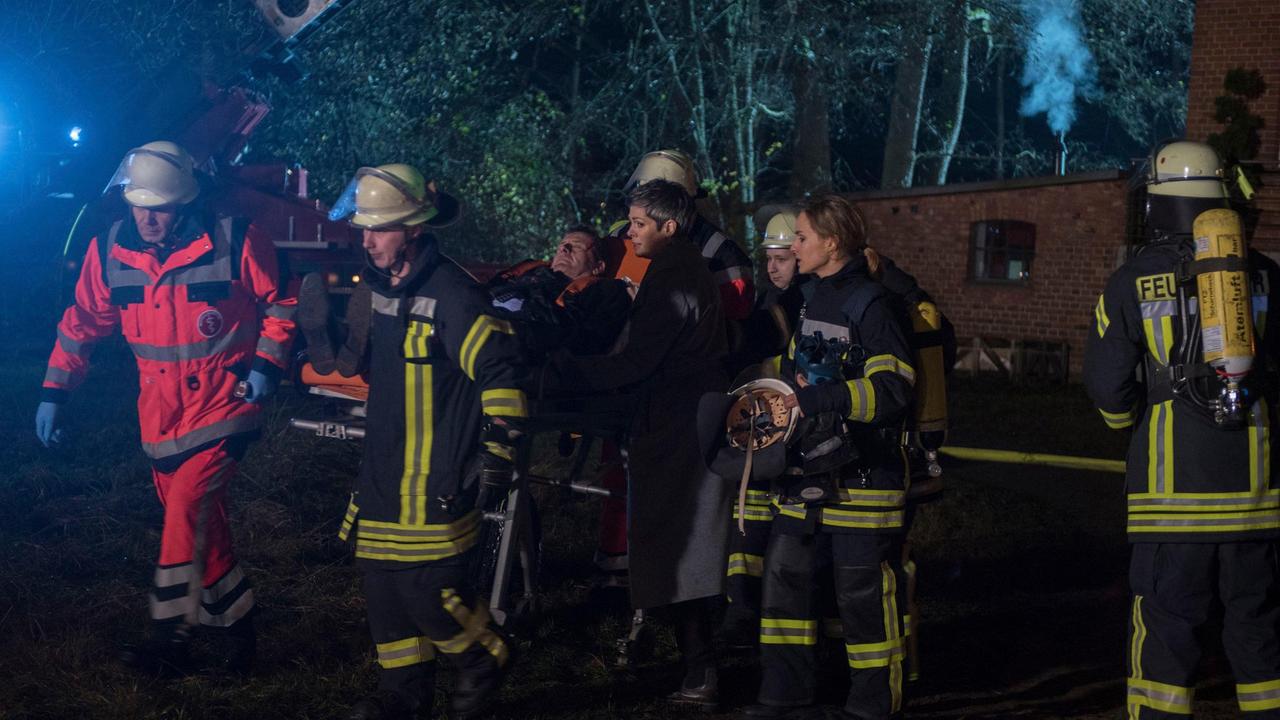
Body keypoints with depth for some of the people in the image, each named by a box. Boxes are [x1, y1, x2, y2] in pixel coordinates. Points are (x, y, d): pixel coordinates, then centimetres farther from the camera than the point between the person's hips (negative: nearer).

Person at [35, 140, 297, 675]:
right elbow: (82, 324, 7)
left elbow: (279, 302, 1)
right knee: (203, 524, 10)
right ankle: (237, 619, 26)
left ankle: (174, 634, -9)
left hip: (224, 407, -4)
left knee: (188, 507, -18)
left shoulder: (235, 243, -14)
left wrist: (267, 364, -9)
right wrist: (54, 394, 4)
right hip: (162, 413, 5)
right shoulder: (109, 250, -4)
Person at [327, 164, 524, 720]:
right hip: (384, 467, 9)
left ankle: (483, 659, 19)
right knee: (383, 578, 11)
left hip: (435, 478, -8)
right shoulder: (382, 286, 9)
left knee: (426, 585, -7)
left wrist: (496, 450, -20)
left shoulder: (450, 295, -19)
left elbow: (500, 371, -21)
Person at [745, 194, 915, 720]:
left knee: (863, 591, -1)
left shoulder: (873, 305, -13)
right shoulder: (813, 301, 15)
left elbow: (892, 389, -21)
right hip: (809, 466, 8)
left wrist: (814, 399, -24)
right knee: (785, 575, 10)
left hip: (860, 474, -8)